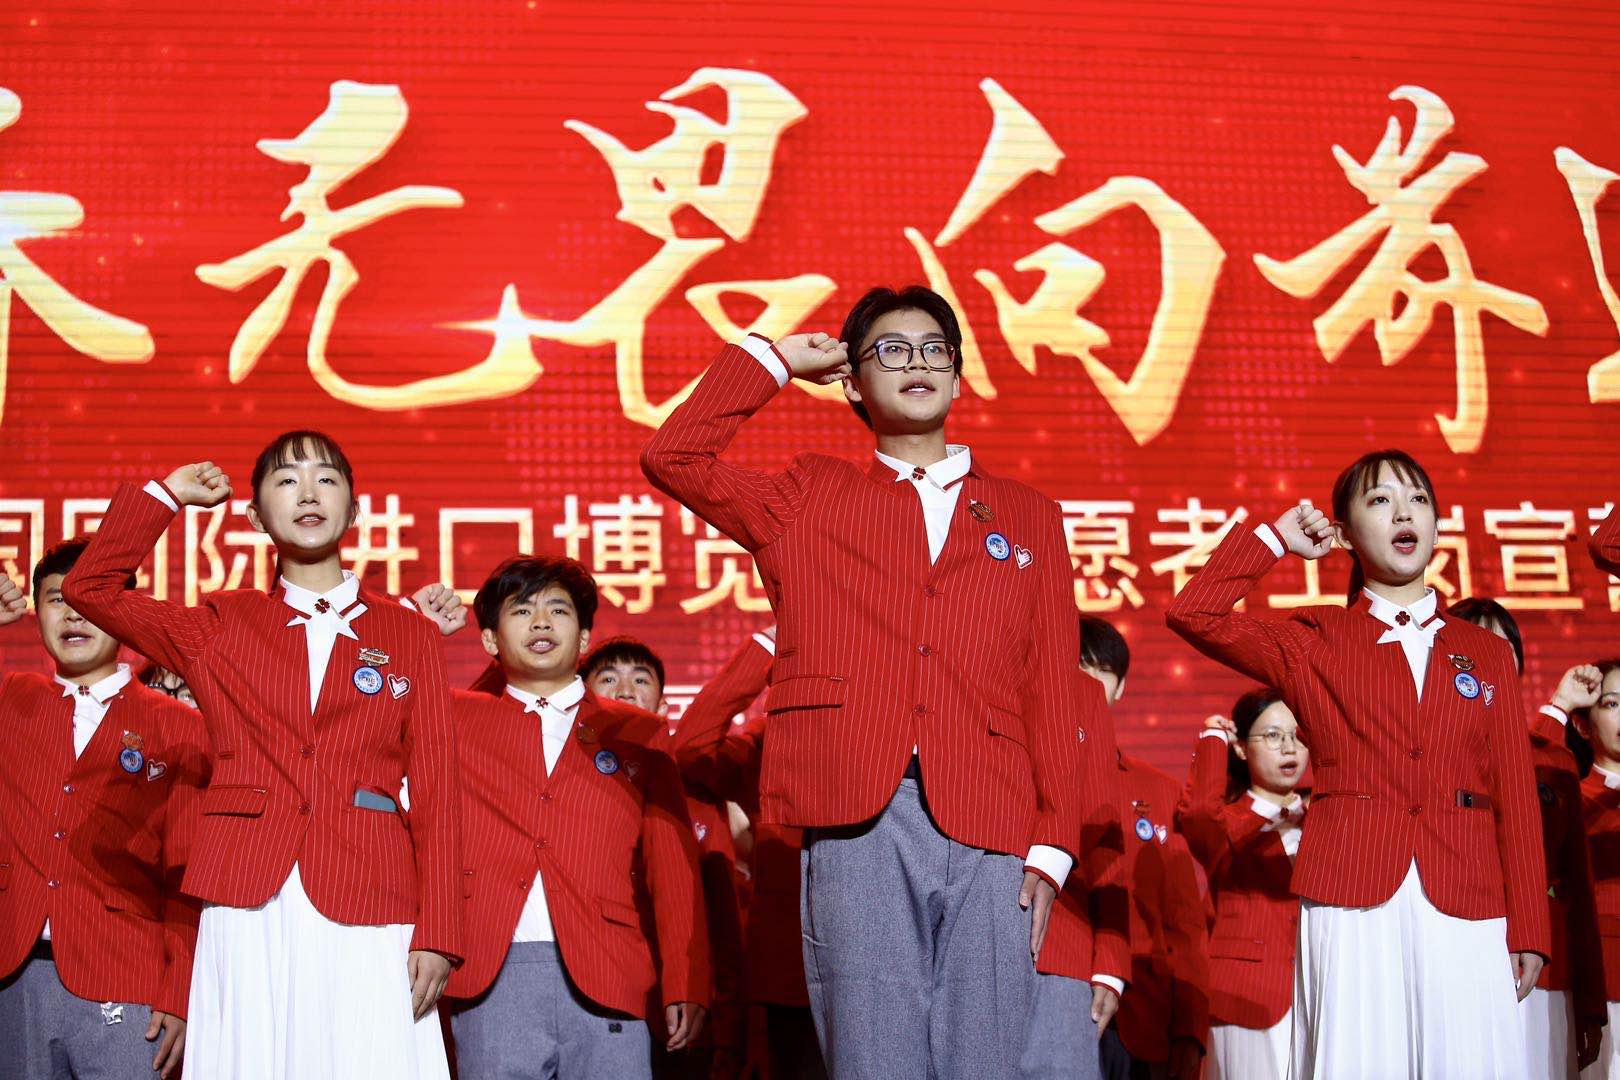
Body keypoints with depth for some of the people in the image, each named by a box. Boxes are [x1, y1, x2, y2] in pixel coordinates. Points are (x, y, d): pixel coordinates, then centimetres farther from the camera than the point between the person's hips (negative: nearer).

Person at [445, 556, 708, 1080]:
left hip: (608, 982, 0)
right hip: (492, 980, 0)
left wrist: (685, 984, 1)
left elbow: (673, 866, 10)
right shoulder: (457, 720, 16)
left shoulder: (639, 733, 15)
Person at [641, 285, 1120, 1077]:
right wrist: (773, 359, 15)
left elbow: (1055, 693, 13)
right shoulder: (808, 500, 18)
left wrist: (1053, 847, 3)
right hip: (856, 827, -1)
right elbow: (672, 456, 6)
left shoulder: (1028, 517, 19)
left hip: (991, 835, 1)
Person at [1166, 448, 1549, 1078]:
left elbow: (1516, 795, 11)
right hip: (1350, 900, -2)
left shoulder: (1485, 652, 16)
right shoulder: (1313, 642, 11)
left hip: (1466, 907, 2)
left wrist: (1528, 930, 5)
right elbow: (1193, 613, -2)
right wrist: (1276, 539, 7)